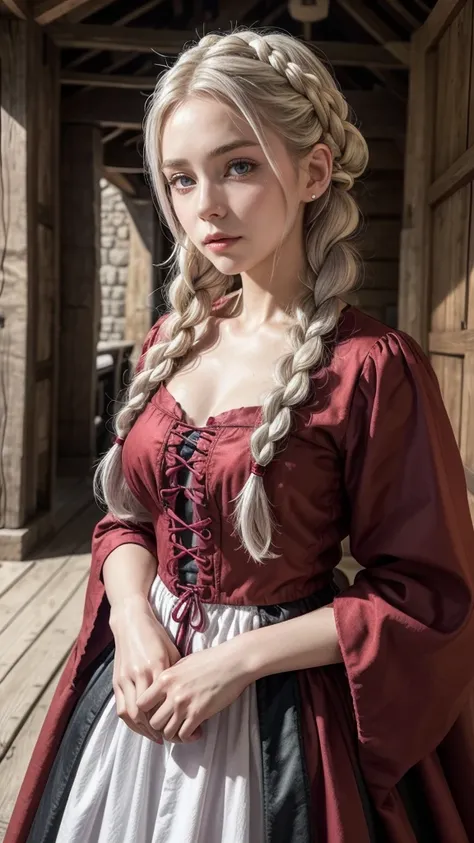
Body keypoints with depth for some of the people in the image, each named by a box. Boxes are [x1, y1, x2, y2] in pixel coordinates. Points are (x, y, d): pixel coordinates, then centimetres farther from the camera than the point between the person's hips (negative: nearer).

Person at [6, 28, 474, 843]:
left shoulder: (372, 366, -18)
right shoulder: (172, 339, 0)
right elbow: (128, 515, 8)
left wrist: (239, 658, -17)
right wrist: (134, 616, -10)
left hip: (277, 709, -5)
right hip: (143, 677, 6)